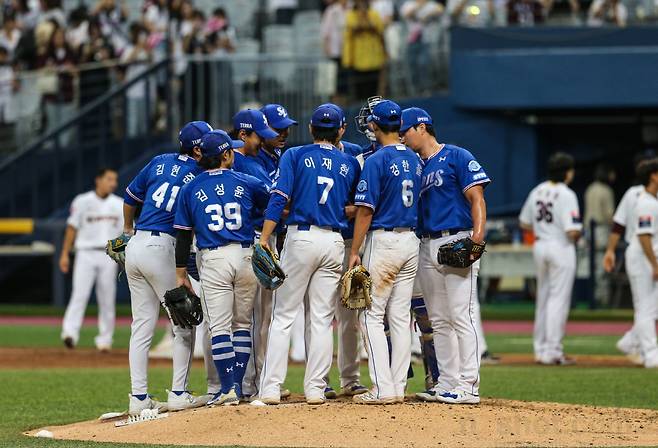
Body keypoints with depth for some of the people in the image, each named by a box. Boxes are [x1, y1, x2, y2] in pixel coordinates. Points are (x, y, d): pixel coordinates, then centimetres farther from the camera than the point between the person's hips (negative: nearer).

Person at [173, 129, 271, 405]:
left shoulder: (190, 190, 5)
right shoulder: (246, 183, 4)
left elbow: (183, 235, 5)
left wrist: (181, 275, 8)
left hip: (213, 260, -1)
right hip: (246, 257, 1)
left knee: (220, 327, -1)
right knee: (242, 324, 12)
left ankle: (228, 388, -9)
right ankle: (238, 386, 11)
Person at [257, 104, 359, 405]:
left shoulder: (294, 156, 2)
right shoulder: (348, 164, 10)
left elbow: (278, 199, -8)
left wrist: (264, 239, -9)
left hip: (301, 237, -2)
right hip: (334, 242, 2)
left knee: (283, 316, 0)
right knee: (322, 319, 6)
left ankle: (271, 388, -5)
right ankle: (315, 389, 4)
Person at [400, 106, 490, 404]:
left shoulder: (457, 157, -3)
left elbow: (477, 198, -10)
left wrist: (478, 235, -23)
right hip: (427, 246, 8)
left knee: (461, 316, -11)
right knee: (438, 321, 9)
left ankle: (468, 387, -12)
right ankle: (447, 384, 13)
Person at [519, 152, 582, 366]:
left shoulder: (537, 191, 6)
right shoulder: (566, 195, -16)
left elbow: (524, 223, 12)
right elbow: (573, 231, -22)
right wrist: (577, 235, 0)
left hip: (540, 246, 7)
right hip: (561, 248, -7)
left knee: (543, 298, 16)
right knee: (559, 300, -2)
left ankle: (540, 349, 20)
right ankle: (552, 352, -3)